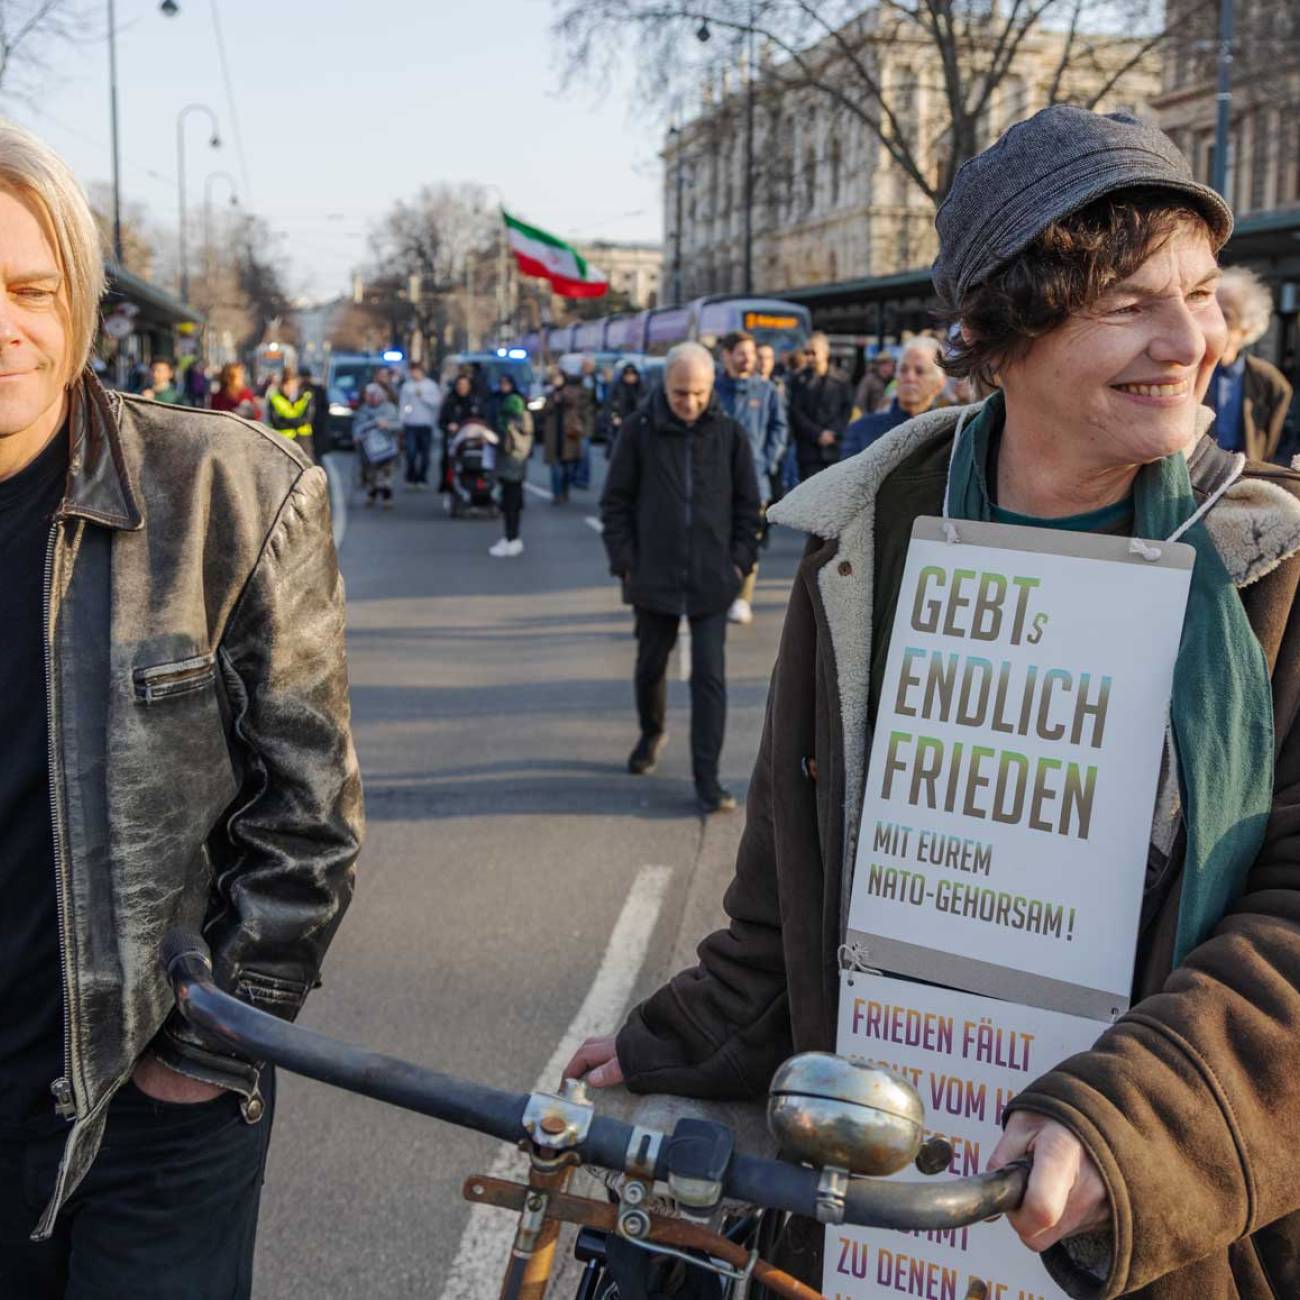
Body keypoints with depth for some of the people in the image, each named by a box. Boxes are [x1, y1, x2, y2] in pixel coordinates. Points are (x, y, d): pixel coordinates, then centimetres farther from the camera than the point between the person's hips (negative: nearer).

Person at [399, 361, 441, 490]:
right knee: (411, 452, -8)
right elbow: (403, 404, 9)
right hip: (410, 424, 0)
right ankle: (411, 478, 1)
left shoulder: (431, 385, 4)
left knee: (425, 454, 3)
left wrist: (422, 395, -11)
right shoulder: (407, 386, 9)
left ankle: (422, 478, 13)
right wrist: (402, 421, 3)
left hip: (426, 424, 0)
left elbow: (436, 401, -5)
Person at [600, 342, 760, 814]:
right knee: (651, 665, 17)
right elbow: (615, 501, 0)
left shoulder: (730, 434, -2)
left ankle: (707, 778, 2)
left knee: (710, 676, -3)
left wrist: (740, 560, -2)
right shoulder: (640, 430, -4)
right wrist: (625, 561, -5)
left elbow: (748, 504, 6)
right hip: (654, 576, 1)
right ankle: (652, 734, 44)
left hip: (711, 580, 0)